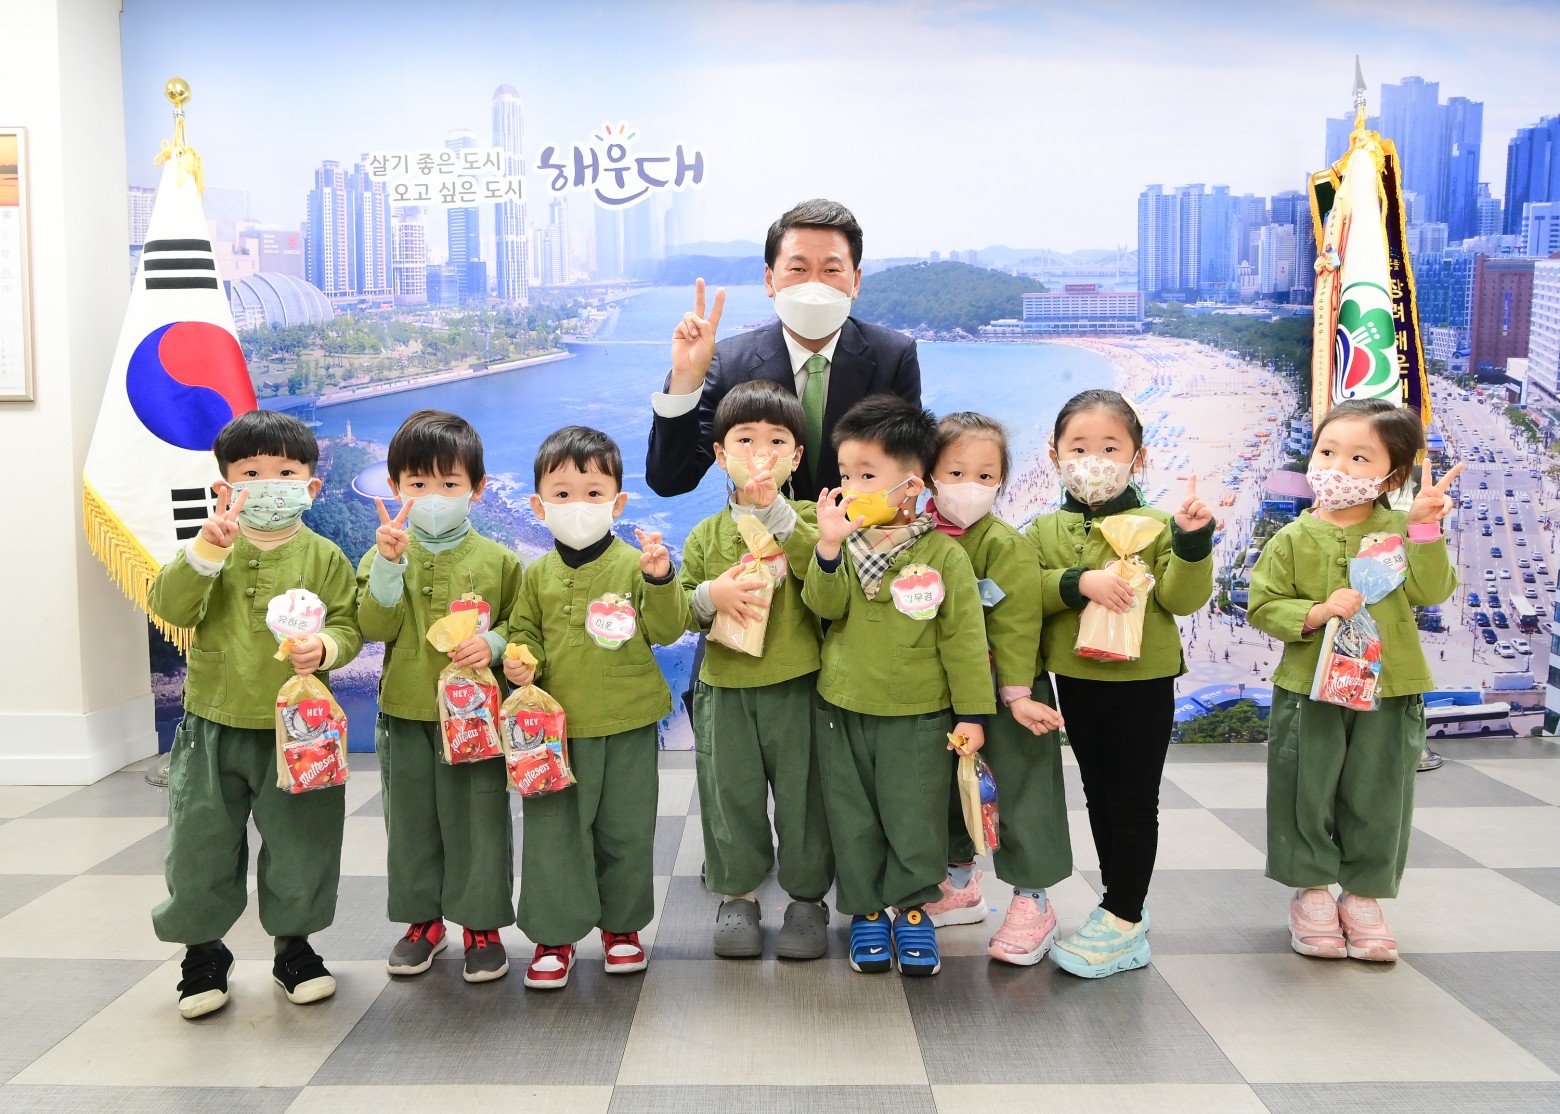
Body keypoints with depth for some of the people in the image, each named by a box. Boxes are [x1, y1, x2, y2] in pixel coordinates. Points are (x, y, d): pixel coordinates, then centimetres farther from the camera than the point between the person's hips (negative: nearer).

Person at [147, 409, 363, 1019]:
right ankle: (203, 952, 31)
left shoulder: (323, 556, -1)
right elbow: (170, 606, -15)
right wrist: (206, 549, -30)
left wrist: (325, 647, -26)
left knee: (301, 848, 9)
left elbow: (347, 625, -4)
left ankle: (295, 947, 31)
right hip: (214, 727, 1)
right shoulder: (213, 549, 0)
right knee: (200, 849, 9)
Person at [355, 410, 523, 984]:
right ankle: (424, 919, 31)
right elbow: (374, 626, -11)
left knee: (479, 819, 4)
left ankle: (482, 923, 20)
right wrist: (389, 562, -23)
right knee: (410, 820, 13)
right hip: (406, 711, 2)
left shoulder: (497, 560, 0)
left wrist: (493, 643, -16)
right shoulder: (385, 554, 2)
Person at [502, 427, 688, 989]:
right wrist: (520, 660, -8)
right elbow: (523, 632, 12)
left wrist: (660, 579, -22)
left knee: (626, 831, 11)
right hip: (555, 726, 1)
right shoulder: (538, 574, 3)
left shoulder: (634, 564, -4)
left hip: (628, 725, -1)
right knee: (552, 831, 6)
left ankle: (621, 924, 30)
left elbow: (667, 631, -7)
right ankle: (554, 932, 22)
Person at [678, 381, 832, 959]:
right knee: (731, 795, 11)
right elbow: (678, 612, 8)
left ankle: (807, 895, 25)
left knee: (802, 793, 7)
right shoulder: (707, 534, 7)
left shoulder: (807, 520, 1)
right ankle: (736, 893, 29)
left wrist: (778, 512, -20)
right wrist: (710, 595, -14)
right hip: (725, 689, 2)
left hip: (796, 686, -2)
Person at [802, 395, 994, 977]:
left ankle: (913, 908, 27)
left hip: (917, 716, -3)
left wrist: (971, 712, -7)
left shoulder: (943, 555, -10)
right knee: (852, 821, 13)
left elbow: (963, 638, -7)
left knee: (915, 821, 7)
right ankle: (865, 911, 29)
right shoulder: (844, 542, 0)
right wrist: (828, 548, -30)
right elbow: (826, 606, -14)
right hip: (841, 711, 3)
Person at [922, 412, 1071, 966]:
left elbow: (1015, 623, -19)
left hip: (1006, 691, -5)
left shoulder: (1006, 544, -17)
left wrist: (1017, 693, -20)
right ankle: (960, 885, 37)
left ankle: (1033, 902, 17)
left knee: (1023, 793, 2)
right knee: (943, 787, 17)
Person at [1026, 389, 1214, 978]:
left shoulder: (1156, 525, -6)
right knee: (1098, 795, 15)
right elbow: (1027, 593, -10)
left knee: (1133, 800, 3)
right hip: (1077, 681, 4)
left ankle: (1122, 919, 12)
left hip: (1143, 682, -4)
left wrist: (1192, 540, -26)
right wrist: (1079, 582, -25)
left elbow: (1181, 598, -13)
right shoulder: (1046, 530, 3)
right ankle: (1123, 905, 31)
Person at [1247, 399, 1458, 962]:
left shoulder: (1400, 530, -1)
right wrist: (1317, 612, -20)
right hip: (1309, 688, -1)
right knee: (1307, 794, 7)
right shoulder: (1292, 540, -3)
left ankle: (1363, 895, 28)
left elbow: (1430, 590, -12)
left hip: (1390, 689, 1)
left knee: (1377, 799, 10)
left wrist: (1425, 527, -22)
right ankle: (1311, 889, 26)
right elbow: (1263, 606, -4)